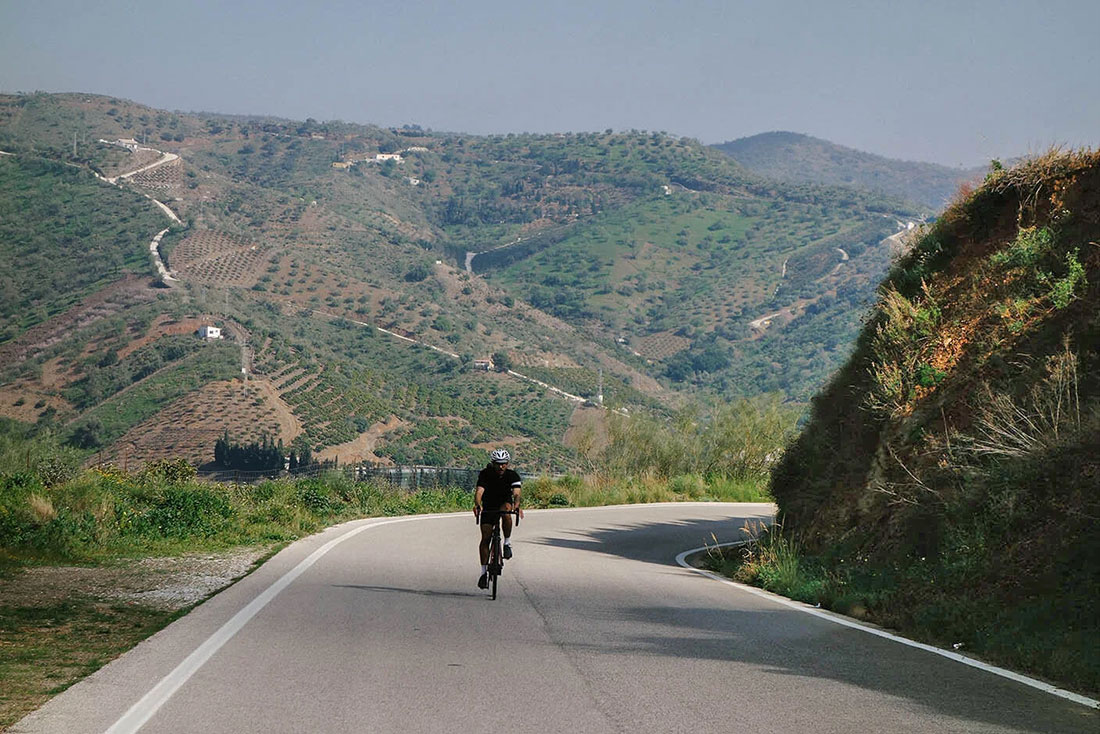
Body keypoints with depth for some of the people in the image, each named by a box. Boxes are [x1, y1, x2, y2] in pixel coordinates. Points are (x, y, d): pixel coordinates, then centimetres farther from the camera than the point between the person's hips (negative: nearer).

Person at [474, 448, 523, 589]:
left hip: (505, 503, 0)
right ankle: (484, 571, -3)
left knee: (506, 509, -37)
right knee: (485, 537, -11)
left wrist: (516, 506, -51)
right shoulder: (485, 474, -17)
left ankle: (508, 543, -20)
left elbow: (516, 493, -29)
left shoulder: (512, 476, -16)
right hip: (488, 507, 0)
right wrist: (477, 505, -51)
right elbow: (479, 491, -30)